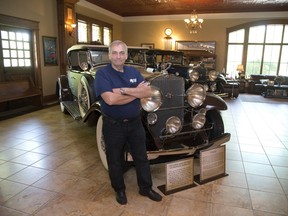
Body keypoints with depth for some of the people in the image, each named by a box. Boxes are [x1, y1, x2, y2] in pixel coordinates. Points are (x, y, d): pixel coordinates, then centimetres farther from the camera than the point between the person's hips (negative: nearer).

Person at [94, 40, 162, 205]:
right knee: (115, 160, 14)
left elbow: (148, 92, -11)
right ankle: (120, 190, 37)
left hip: (135, 123, 4)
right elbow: (110, 99, -28)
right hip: (113, 125, -4)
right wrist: (136, 92, -19)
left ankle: (146, 188, 36)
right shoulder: (102, 73, -12)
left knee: (142, 157, 16)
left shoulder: (134, 72, 3)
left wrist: (124, 90, -22)